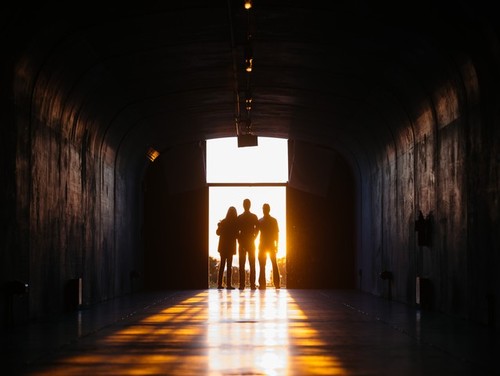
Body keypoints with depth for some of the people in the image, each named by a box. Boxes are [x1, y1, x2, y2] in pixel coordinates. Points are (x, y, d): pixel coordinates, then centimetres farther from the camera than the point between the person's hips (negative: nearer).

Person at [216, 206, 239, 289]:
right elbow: (236, 235, -10)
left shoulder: (223, 222, -1)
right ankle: (228, 284, -8)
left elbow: (218, 232, 9)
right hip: (231, 246, -3)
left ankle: (219, 283, 4)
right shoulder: (235, 223, -12)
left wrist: (219, 226, 25)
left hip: (223, 245, 3)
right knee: (229, 265, -1)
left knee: (222, 264, 10)